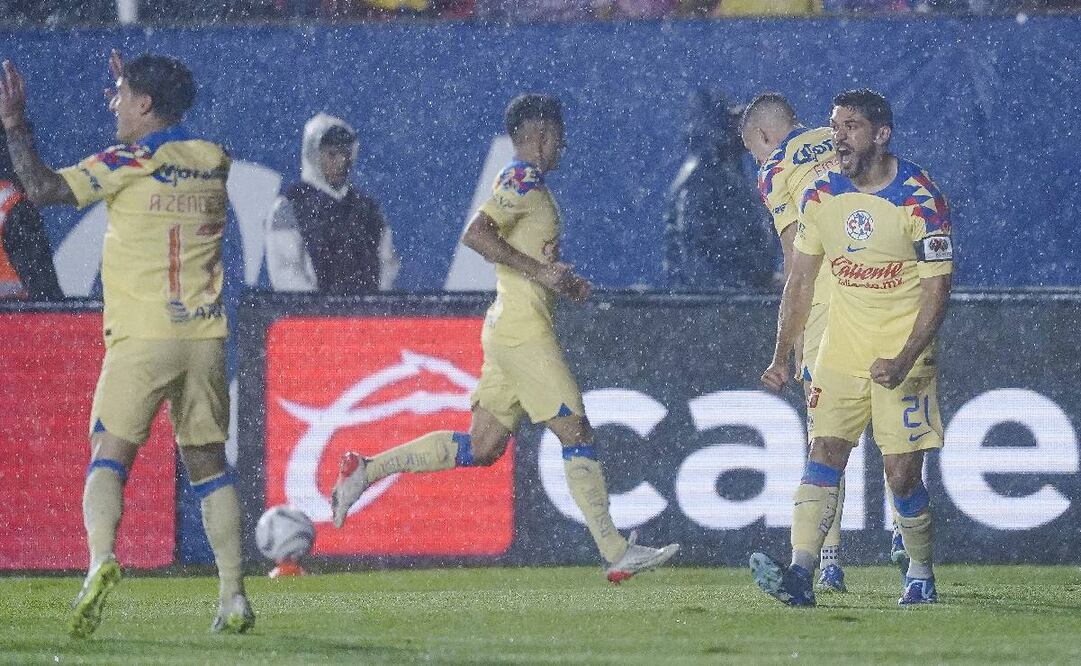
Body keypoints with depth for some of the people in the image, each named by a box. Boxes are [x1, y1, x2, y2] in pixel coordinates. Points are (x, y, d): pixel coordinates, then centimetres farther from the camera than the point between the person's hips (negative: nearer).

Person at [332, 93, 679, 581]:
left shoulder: (526, 184, 19)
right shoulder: (523, 179, -11)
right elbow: (475, 234, -23)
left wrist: (566, 283, 12)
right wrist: (539, 270, -22)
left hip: (507, 333, 10)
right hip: (524, 332, -10)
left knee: (481, 447, 9)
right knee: (577, 434, -6)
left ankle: (365, 471, 10)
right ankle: (617, 553, -5)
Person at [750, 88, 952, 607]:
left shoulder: (920, 199, -13)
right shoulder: (820, 196, 2)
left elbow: (937, 288, -11)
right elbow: (800, 281, 11)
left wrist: (904, 361, -21)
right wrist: (781, 356, 5)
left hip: (902, 356, -4)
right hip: (841, 351, 4)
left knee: (902, 473, -5)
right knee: (824, 454, -10)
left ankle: (921, 574, 17)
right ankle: (800, 574, -21)